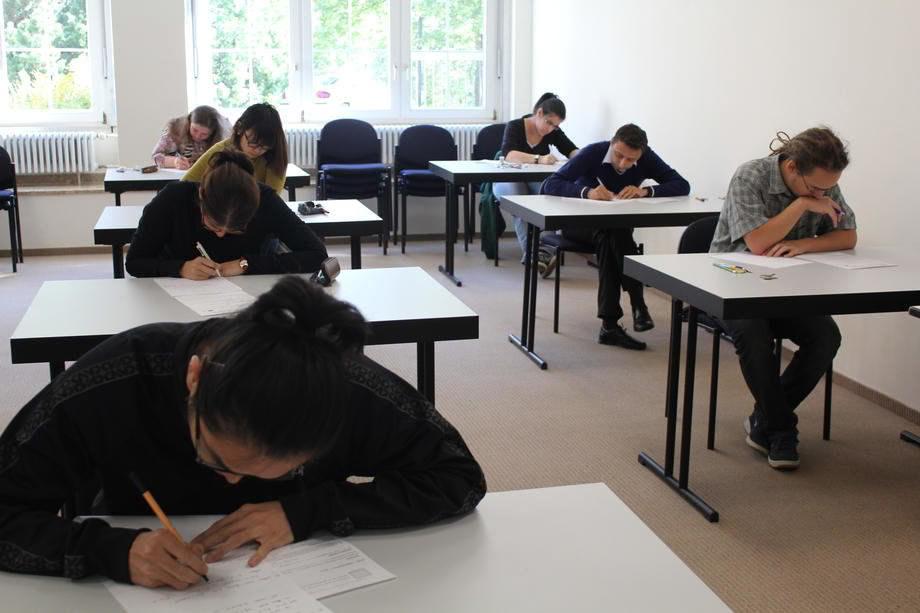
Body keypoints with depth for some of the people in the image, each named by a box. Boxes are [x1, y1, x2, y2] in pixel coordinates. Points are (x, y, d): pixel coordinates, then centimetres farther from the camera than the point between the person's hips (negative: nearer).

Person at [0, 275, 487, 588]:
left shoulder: (348, 391, -25)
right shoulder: (107, 388, -26)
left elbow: (459, 476, -16)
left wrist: (306, 510, -26)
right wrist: (112, 551, -36)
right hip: (143, 594, -1)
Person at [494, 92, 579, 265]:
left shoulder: (554, 132, 3)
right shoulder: (514, 126, -11)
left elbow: (573, 151, -3)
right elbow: (509, 155, -29)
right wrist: (539, 159, -44)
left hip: (535, 182, 3)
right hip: (508, 181, -3)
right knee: (517, 194, -40)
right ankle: (529, 249, -49)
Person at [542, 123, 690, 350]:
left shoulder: (647, 158, -10)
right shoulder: (593, 153, -20)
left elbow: (682, 185, -16)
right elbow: (550, 185, -28)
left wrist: (645, 191, -32)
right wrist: (587, 192, -44)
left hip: (618, 226, 3)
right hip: (579, 223, -2)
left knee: (610, 239, -34)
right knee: (610, 232, -36)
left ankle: (610, 323, -37)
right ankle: (638, 304, -33)